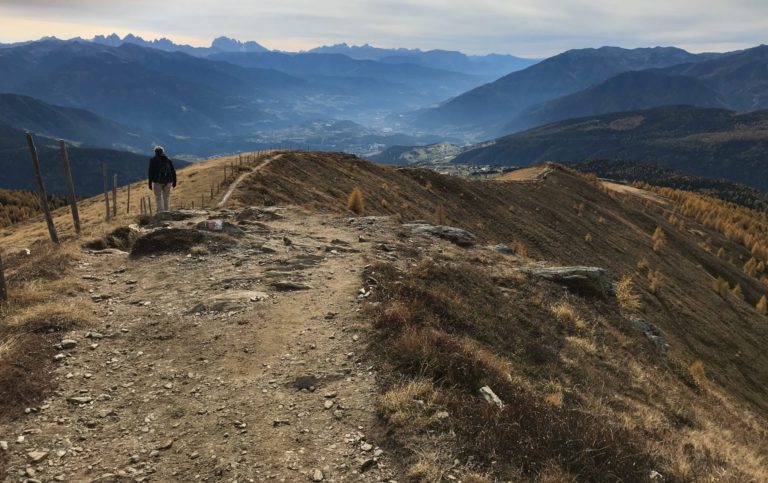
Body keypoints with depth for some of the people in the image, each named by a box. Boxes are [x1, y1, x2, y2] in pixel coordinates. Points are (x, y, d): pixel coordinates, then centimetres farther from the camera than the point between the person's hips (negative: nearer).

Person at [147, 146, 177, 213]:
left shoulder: (153, 160, -1)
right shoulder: (168, 159, 8)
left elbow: (151, 172, -5)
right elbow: (173, 171, 6)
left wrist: (150, 183, -2)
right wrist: (174, 182, 12)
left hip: (157, 181, -3)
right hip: (168, 181, 3)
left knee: (158, 198, 2)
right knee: (166, 197, 13)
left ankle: (161, 213, -7)